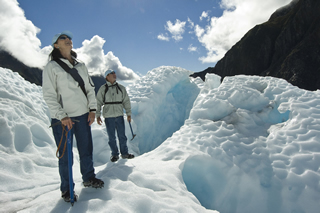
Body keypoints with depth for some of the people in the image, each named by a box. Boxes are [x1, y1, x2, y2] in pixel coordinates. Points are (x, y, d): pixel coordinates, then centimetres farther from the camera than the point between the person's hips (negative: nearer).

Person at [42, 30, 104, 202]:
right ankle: (66, 189, 21)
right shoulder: (51, 67, -3)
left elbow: (90, 88, 13)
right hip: (62, 118, -4)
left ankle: (88, 178, 34)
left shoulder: (81, 66, 12)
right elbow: (48, 95, -8)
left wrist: (92, 109, 3)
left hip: (83, 115, 5)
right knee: (65, 155, 4)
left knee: (86, 150, 14)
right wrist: (62, 116, -16)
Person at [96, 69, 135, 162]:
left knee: (122, 135, 7)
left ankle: (124, 153, 21)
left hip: (119, 115, 2)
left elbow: (126, 101, 10)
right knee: (112, 137, 6)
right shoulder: (103, 89, 0)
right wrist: (98, 116, -5)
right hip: (108, 117, -2)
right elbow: (98, 103, 2)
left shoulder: (121, 88, 6)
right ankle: (114, 154, 21)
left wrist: (129, 114, 7)